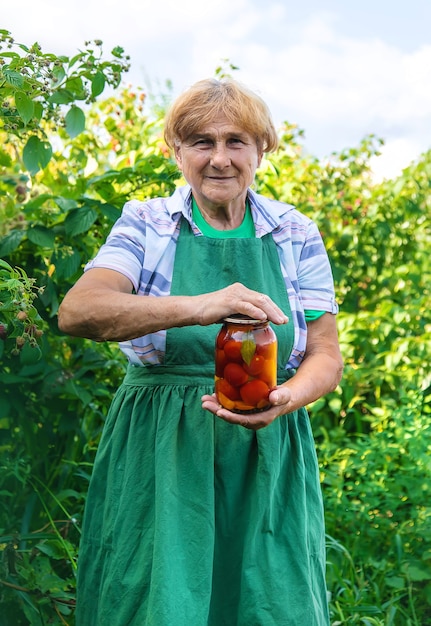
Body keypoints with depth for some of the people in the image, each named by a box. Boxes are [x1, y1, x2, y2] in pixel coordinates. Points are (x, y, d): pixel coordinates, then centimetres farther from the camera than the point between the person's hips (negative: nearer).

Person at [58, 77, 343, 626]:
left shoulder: (296, 236, 5)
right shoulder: (145, 225, 0)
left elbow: (325, 357, 5)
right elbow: (76, 312, -17)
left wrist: (286, 399, -18)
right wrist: (197, 307, -30)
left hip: (265, 464, 2)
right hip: (159, 460, -1)